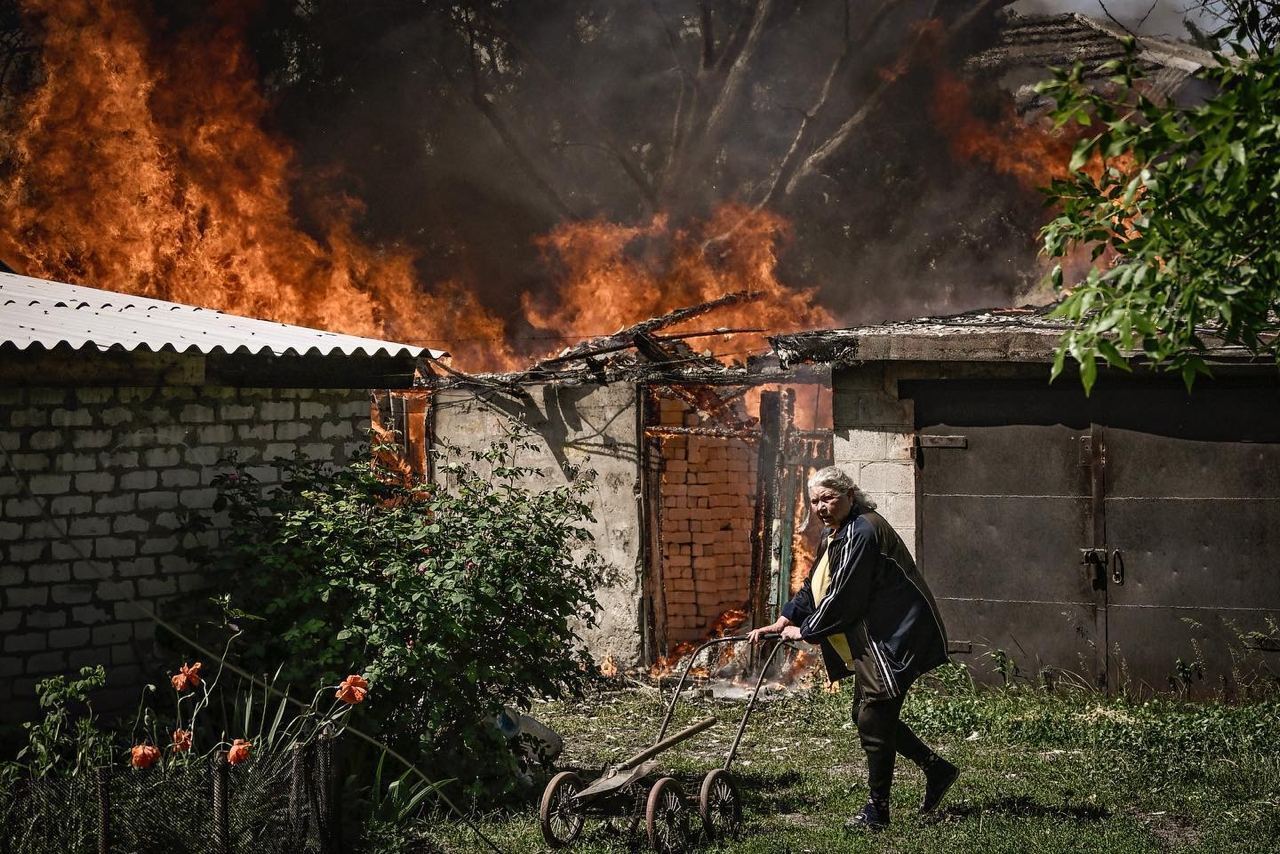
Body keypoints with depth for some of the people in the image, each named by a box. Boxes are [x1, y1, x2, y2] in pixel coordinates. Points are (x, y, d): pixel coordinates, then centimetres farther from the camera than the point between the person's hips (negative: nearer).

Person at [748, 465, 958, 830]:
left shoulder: (862, 533, -20)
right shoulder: (833, 534, 14)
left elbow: (842, 596, -22)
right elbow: (813, 588, 19)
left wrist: (805, 631, -12)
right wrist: (782, 622, 7)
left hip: (894, 639, -11)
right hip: (869, 643, 11)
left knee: (873, 719, -7)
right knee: (867, 715, 14)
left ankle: (876, 810, 2)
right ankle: (936, 769, 27)